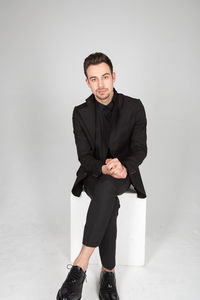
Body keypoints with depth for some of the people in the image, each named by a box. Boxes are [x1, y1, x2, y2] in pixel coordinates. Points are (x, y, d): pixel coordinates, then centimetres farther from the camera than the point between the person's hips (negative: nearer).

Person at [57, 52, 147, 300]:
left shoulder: (134, 107, -4)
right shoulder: (81, 113, -2)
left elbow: (140, 149, -9)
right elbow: (84, 156, -7)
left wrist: (124, 167, -32)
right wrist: (104, 168, -30)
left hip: (123, 175, -1)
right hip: (93, 175, 1)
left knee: (105, 188, -36)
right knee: (110, 204, -33)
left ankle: (81, 264, -32)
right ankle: (108, 272, -18)